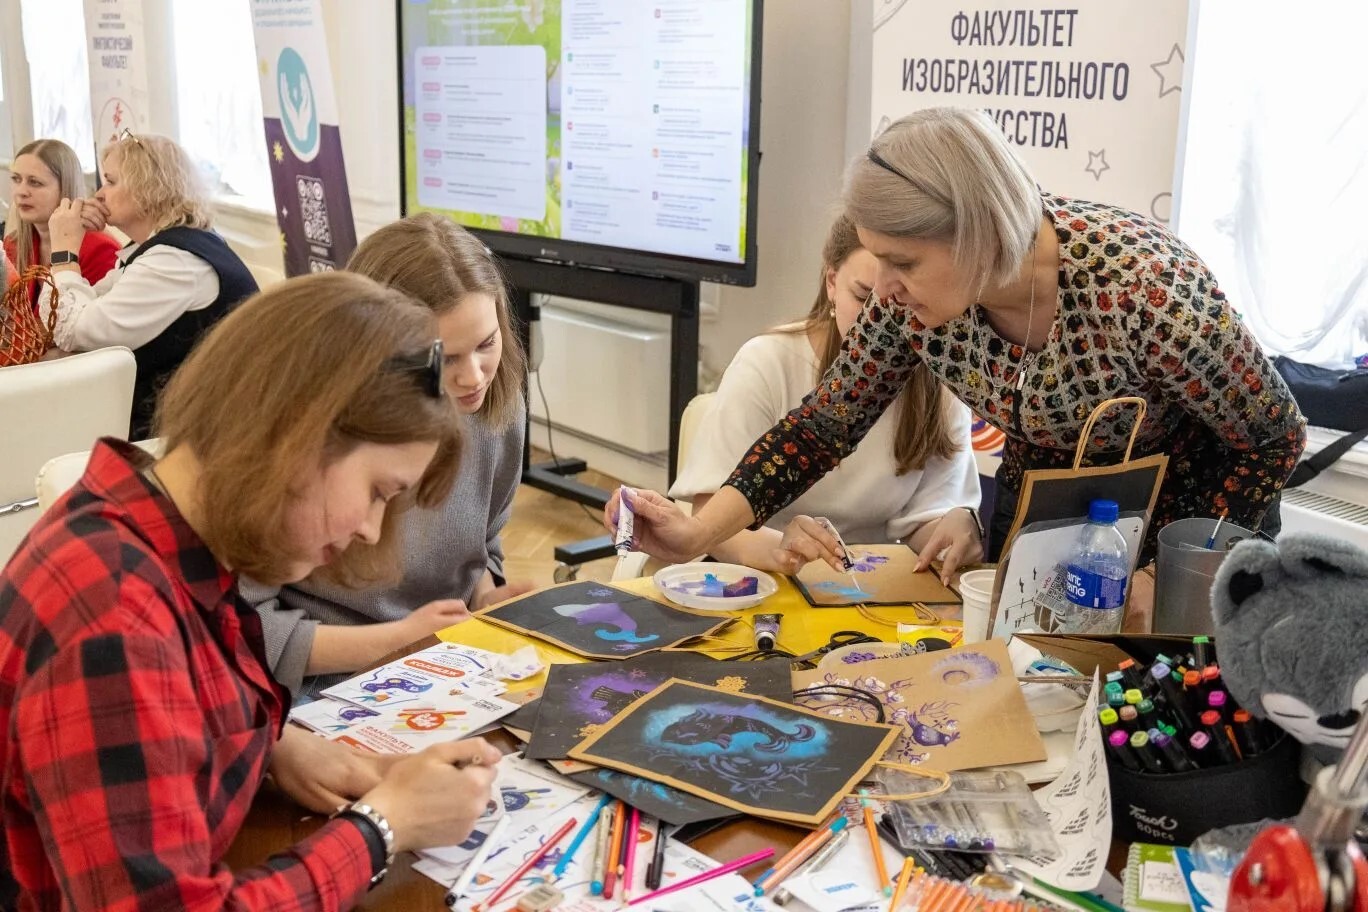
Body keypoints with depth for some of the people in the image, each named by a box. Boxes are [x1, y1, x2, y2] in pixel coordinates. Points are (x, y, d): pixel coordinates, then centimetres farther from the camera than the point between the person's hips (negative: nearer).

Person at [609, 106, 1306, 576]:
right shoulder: (911, 295, -23)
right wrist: (699, 533, -24)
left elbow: (1275, 437, -22)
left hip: (1188, 515, -4)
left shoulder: (1137, 285, -36)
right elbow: (823, 424, -12)